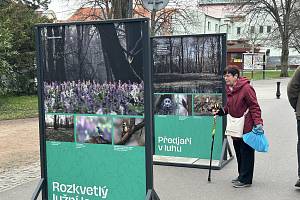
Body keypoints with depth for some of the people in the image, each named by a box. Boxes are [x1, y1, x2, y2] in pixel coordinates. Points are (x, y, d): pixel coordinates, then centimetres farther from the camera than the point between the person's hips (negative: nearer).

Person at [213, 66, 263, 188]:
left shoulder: (246, 88, -16)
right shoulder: (229, 89, 9)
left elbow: (254, 107, -15)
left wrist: (258, 123, -22)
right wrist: (220, 112, 8)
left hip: (247, 127, -8)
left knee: (246, 152, 0)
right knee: (238, 151, 15)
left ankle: (245, 180, 8)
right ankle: (242, 176, 29)